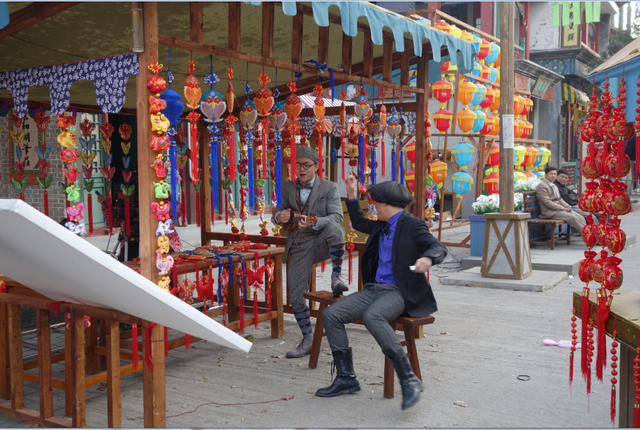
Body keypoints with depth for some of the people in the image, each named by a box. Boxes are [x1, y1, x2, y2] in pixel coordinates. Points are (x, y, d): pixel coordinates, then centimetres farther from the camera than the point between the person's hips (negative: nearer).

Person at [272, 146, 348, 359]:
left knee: (334, 228, -38)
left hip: (321, 242, -3)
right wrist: (279, 216, -11)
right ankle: (307, 340, 17)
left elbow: (337, 216, -11)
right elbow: (278, 213, 15)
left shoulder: (329, 188, 0)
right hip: (299, 248, 4)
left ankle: (336, 277, -22)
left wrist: (313, 223, -29)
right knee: (295, 296, 0)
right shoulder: (288, 188, 12)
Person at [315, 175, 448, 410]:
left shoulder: (412, 225, -5)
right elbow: (358, 222, 38)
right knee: (331, 314, -8)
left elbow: (439, 247, -17)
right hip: (374, 288, 8)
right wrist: (351, 194, 30)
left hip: (400, 292, -8)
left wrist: (428, 258, -39)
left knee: (372, 316, -38)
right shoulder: (380, 226, 19)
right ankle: (346, 378, -1)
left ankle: (409, 380, -31)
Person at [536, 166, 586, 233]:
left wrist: (567, 206, 2)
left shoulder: (554, 186, 22)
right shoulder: (541, 186, -9)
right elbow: (547, 202, -16)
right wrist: (562, 208, -16)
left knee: (581, 218, -9)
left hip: (559, 209, 9)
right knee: (572, 217, -25)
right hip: (550, 212, -9)